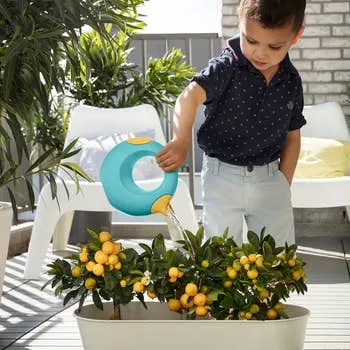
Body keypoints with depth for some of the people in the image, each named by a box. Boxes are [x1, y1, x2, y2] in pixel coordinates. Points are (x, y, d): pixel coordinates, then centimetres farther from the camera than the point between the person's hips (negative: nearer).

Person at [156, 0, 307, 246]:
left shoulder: (291, 82, -1)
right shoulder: (227, 68, -15)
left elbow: (292, 137, 9)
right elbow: (190, 96, -32)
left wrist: (283, 186, 6)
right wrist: (181, 141, -49)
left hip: (270, 178, 4)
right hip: (223, 176, -3)